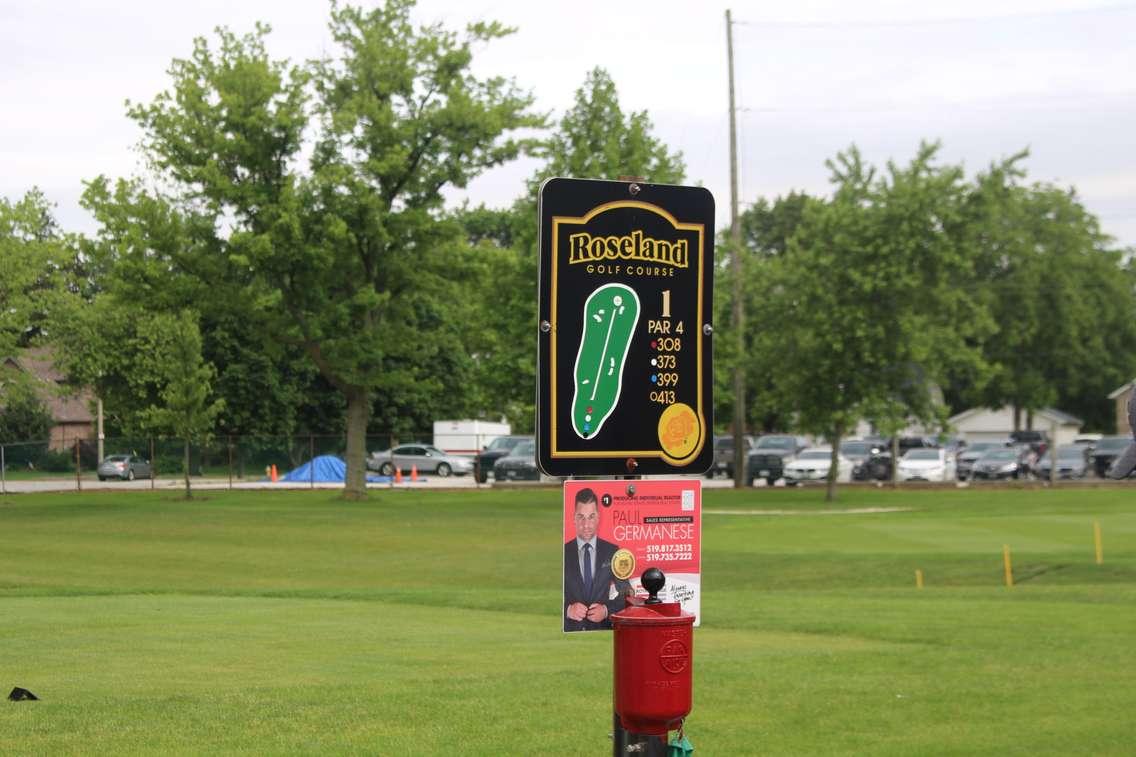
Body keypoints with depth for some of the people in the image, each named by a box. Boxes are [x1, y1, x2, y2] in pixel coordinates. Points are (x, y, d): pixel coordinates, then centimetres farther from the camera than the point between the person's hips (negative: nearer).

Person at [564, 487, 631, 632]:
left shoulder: (613, 552, 10)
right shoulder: (563, 553, 8)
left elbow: (625, 595, 10)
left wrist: (607, 610, -6)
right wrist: (567, 609, -11)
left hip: (604, 631, 0)